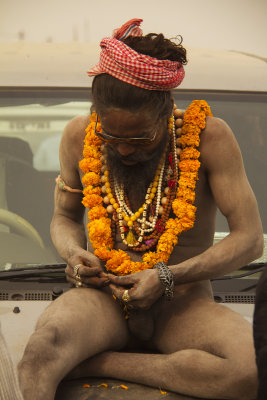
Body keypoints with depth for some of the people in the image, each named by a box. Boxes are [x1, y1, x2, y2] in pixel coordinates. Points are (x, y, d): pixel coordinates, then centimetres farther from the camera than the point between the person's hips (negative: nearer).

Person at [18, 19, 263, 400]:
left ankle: (96, 363, -21)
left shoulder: (208, 136, -9)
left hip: (183, 304, 1)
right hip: (103, 297, -1)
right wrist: (73, 253, -6)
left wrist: (168, 277, -17)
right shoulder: (79, 136, 0)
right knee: (42, 348, -39)